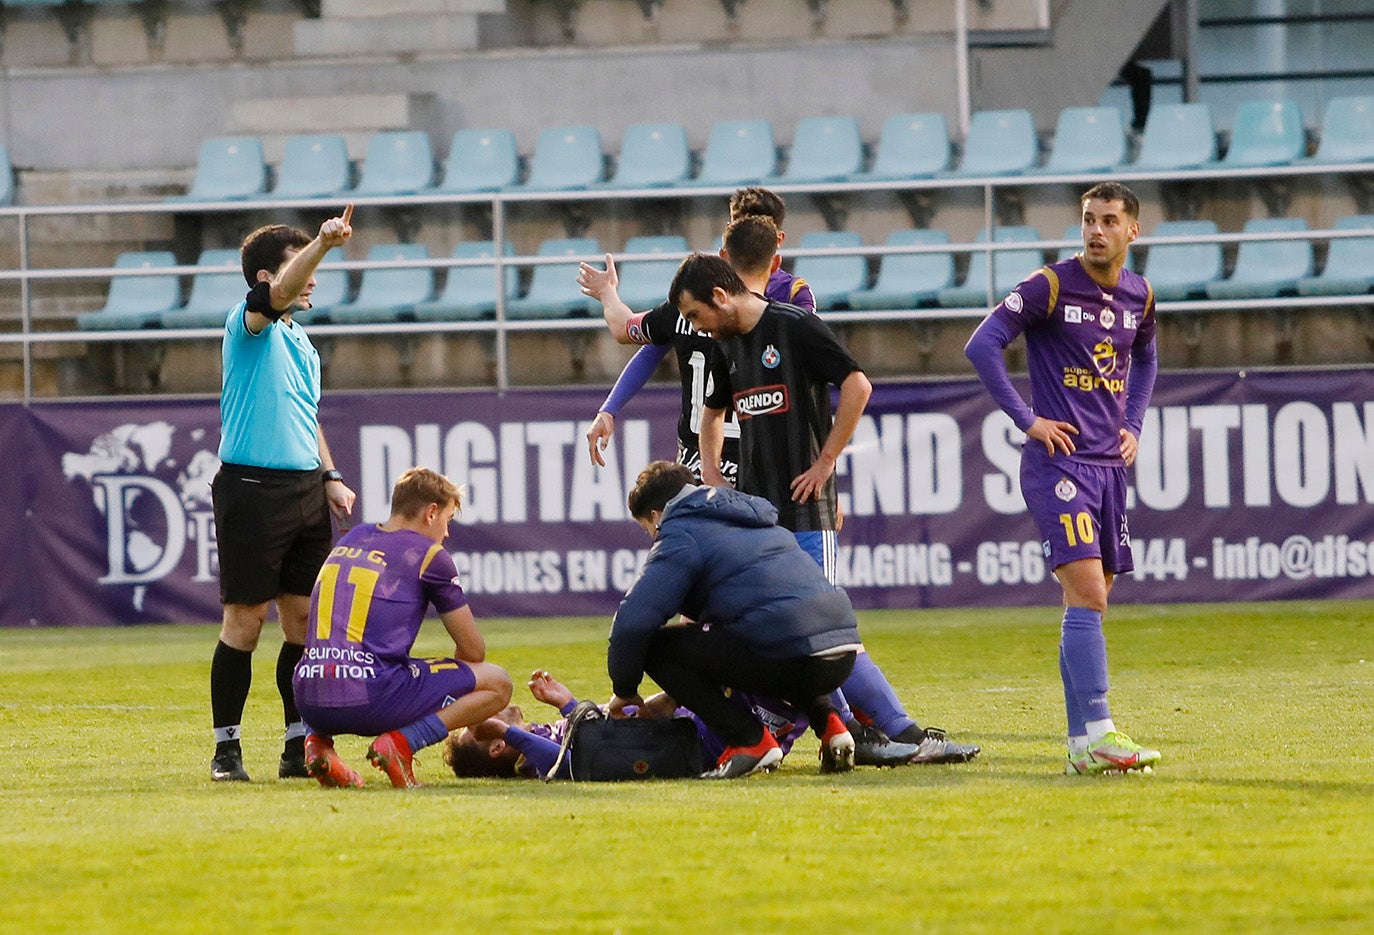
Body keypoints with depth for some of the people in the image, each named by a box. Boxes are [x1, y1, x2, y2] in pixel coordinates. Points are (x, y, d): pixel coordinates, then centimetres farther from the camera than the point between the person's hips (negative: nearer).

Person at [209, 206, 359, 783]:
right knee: (244, 621, -4)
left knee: (303, 618, 6)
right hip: (252, 489, -8)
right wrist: (323, 244, -42)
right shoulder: (249, 324, -6)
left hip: (304, 489, 8)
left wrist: (330, 476, 16)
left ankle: (300, 745, 11)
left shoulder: (301, 341, 19)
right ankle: (226, 749, 2)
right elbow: (278, 293, -28)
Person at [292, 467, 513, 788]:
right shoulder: (428, 554, 4)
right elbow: (473, 650, 10)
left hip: (310, 702, 6)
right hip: (370, 699, -6)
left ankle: (319, 740, 12)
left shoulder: (350, 540, 22)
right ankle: (402, 743, -10)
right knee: (497, 683, 7)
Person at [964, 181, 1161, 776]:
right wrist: (1026, 418, -13)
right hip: (1058, 461, -7)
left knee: (1088, 605, 8)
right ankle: (1094, 737, -21)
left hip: (1109, 466, 7)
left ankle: (1082, 742, 11)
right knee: (1088, 597, -17)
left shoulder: (1138, 297, 11)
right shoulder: (1051, 286, -8)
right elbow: (982, 346, -11)